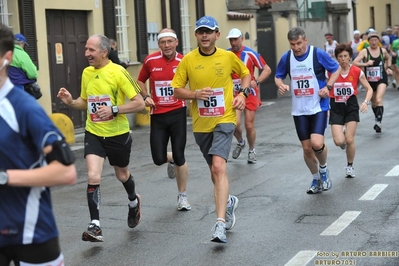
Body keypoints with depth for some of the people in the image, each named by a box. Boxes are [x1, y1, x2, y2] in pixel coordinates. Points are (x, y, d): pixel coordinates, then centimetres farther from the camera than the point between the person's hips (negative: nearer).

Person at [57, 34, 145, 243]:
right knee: (93, 177, -15)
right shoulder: (86, 73, 1)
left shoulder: (118, 72, -16)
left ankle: (134, 202, 50)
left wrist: (114, 110, -26)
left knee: (122, 175, 18)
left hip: (117, 134, -3)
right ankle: (95, 226, -11)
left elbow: (139, 103, -16)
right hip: (93, 134, 3)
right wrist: (70, 101, -4)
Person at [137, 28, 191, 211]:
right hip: (157, 115, 2)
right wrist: (146, 97, -2)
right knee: (158, 159, -2)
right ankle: (171, 159, 38)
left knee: (179, 157, -1)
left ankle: (182, 196, 18)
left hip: (177, 113, -2)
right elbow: (140, 81, 14)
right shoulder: (150, 61, -2)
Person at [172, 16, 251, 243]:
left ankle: (220, 224, -24)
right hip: (201, 124, 3)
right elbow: (177, 90, 1)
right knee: (215, 170, 17)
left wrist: (243, 93, -3)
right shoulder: (188, 60, -2)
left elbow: (246, 74, 15)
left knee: (219, 167, -21)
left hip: (224, 120, -3)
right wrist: (195, 94, -18)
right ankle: (228, 202, 47)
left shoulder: (228, 57, -3)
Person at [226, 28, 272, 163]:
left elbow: (267, 69, -5)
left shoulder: (250, 53, -9)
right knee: (235, 123, -15)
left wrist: (256, 81, -19)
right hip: (233, 94, 1)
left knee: (249, 126, 2)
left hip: (250, 93, -1)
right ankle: (240, 142, 17)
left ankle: (252, 150, 27)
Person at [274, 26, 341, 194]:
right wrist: (280, 85, -11)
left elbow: (336, 69, 2)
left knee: (317, 143, -20)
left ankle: (323, 169, 12)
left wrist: (328, 86, -13)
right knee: (306, 148, 7)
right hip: (299, 110, 4)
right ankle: (316, 179, 29)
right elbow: (278, 76, 12)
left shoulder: (318, 54, -10)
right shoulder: (286, 58, -2)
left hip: (319, 107, -3)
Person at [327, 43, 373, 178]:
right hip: (336, 107, 0)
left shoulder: (357, 72, -5)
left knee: (349, 140, -6)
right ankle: (342, 133, 27)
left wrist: (366, 102, -15)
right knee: (339, 141, -13)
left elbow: (369, 89, 2)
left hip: (351, 106, 0)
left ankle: (350, 166, 19)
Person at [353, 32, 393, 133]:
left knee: (379, 99, -21)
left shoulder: (383, 50, 1)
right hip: (370, 80, 1)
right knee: (373, 102, 15)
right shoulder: (365, 51, -8)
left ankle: (379, 122, -23)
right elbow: (354, 62, -16)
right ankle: (377, 118, 38)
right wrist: (366, 64, -28)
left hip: (381, 79, -1)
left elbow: (388, 58, 23)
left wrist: (389, 67, 9)